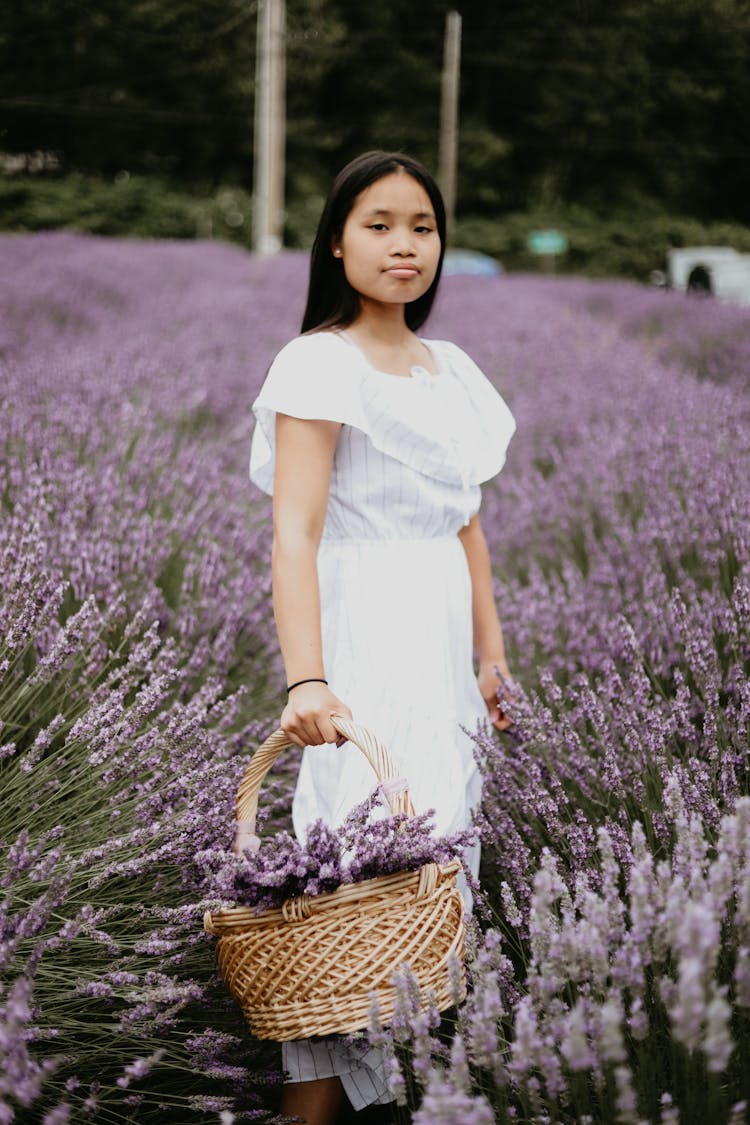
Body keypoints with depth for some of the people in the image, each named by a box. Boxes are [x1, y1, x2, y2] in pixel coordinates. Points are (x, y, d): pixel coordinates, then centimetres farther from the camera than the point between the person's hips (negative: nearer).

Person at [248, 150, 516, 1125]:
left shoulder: (450, 370, 15)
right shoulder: (321, 365, -9)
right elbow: (294, 534, -18)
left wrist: (492, 657, 16)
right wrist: (305, 679, -29)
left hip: (443, 641, 8)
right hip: (364, 639, -8)